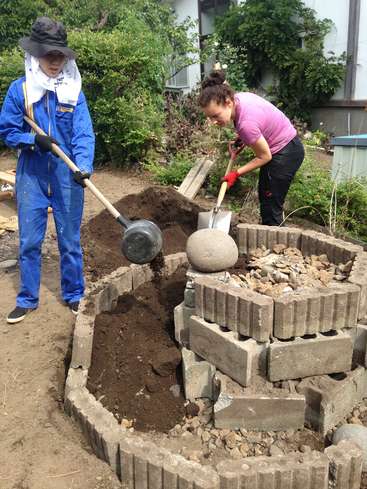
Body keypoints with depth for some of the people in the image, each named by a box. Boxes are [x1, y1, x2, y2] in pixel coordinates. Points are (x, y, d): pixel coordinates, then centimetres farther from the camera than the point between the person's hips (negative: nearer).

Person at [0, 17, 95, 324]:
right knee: (29, 241, 8)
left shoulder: (74, 91, -2)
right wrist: (34, 140, -17)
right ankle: (27, 299, 24)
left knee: (70, 240, 9)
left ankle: (74, 295, 26)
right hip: (31, 175, 1)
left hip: (67, 175, 0)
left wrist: (84, 166, -27)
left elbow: (84, 134, -10)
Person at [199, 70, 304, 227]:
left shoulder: (246, 123, -35)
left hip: (286, 153, -10)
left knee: (271, 204, -2)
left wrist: (236, 174, -16)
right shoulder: (238, 97, -11)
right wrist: (243, 139, 2)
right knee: (264, 196, 21)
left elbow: (264, 156, -21)